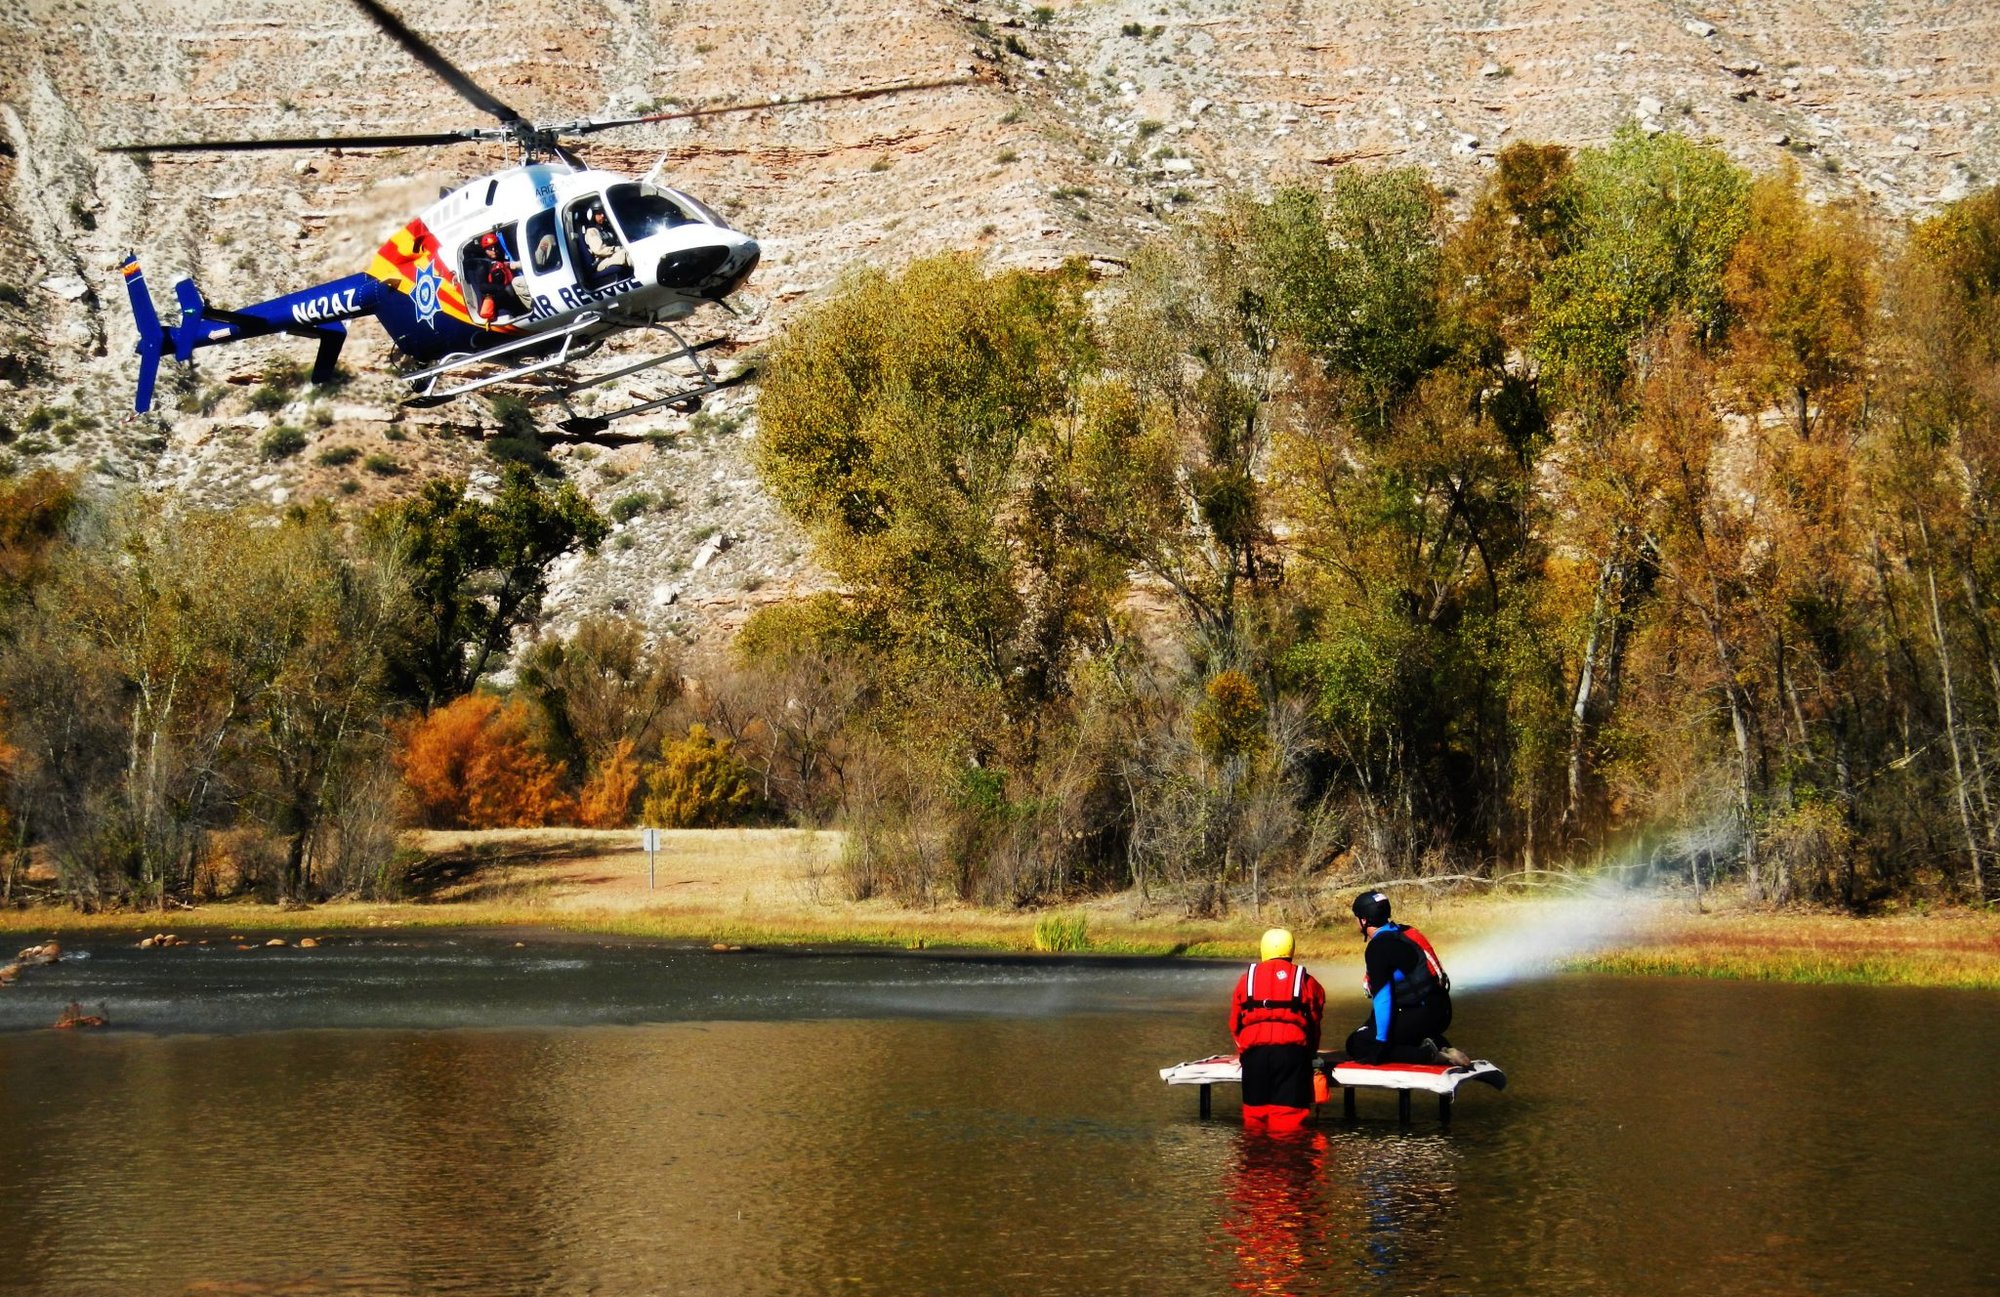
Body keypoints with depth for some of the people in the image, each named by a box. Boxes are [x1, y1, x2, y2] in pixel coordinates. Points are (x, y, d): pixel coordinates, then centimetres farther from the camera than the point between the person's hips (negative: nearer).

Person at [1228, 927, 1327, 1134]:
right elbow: (1314, 1022, 16)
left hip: (1254, 1049, 1)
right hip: (1292, 1049, -1)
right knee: (1289, 1117, -4)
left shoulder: (1247, 979, 17)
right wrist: (1309, 1053, 29)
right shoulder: (1306, 981, 13)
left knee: (1254, 1112, 9)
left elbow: (1235, 1023, 20)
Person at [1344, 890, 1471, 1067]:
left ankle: (1427, 1054, -15)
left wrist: (1381, 1043, -15)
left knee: (1357, 1045, -5)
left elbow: (1382, 998, -17)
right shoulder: (1405, 932, 15)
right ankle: (1442, 1048, 9)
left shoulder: (1377, 948, -12)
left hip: (1421, 1015, -9)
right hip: (1442, 1011, 9)